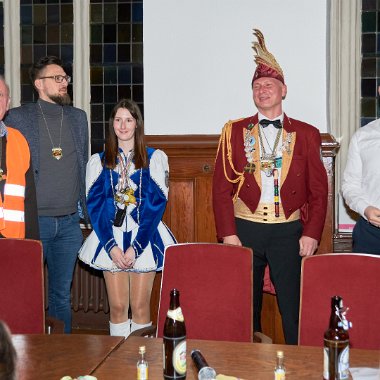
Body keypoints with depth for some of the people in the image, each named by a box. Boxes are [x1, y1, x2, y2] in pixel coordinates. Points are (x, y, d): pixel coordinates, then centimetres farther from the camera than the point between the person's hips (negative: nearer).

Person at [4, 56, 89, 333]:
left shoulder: (78, 117, 11)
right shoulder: (18, 118, -2)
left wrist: (85, 209, 11)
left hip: (70, 221, 3)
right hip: (33, 220, -3)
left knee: (62, 295, 13)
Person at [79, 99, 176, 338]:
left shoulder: (155, 158, 3)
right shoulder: (99, 162, 9)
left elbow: (157, 204, -3)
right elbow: (94, 206, 4)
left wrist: (136, 247, -11)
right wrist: (111, 246, -8)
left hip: (144, 239, -1)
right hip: (110, 239, 2)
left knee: (140, 307, 1)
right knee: (117, 307, 3)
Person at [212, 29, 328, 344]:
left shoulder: (306, 135, 6)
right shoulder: (234, 132, 6)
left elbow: (319, 190, 5)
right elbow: (221, 187, 2)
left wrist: (312, 234, -5)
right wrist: (228, 234, -5)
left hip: (289, 232, 0)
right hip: (244, 230, 1)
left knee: (295, 309, 1)